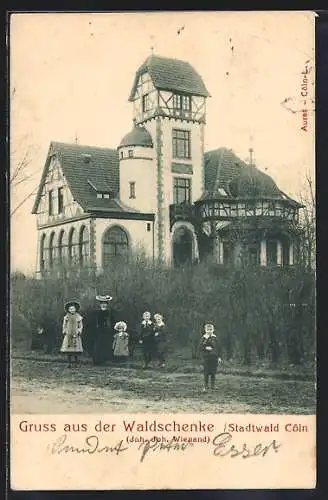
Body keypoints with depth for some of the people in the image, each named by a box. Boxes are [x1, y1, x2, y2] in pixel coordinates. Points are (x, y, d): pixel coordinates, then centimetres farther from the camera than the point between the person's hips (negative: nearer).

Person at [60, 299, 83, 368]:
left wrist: (79, 332, -4)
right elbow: (64, 325, 13)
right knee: (68, 349, -3)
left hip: (76, 335, -1)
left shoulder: (78, 317, 6)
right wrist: (64, 332, 1)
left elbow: (81, 326, 8)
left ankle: (76, 363, -1)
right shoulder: (66, 317, 8)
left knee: (76, 350, -7)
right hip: (68, 335, 1)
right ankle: (69, 363, 2)